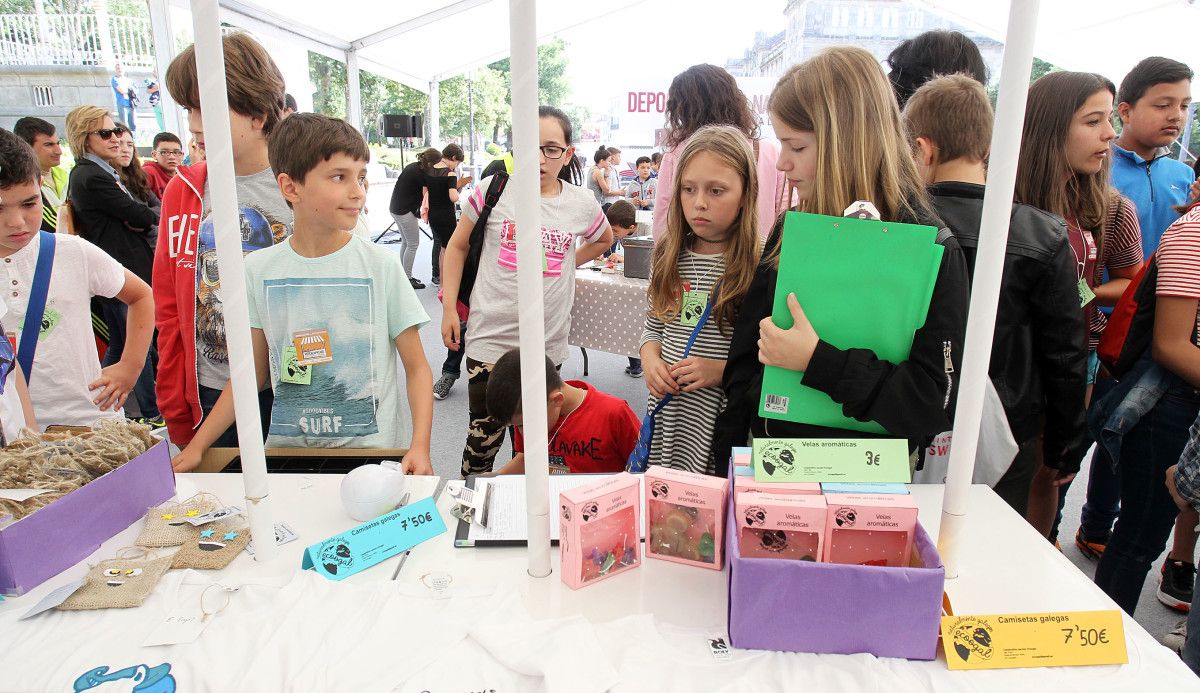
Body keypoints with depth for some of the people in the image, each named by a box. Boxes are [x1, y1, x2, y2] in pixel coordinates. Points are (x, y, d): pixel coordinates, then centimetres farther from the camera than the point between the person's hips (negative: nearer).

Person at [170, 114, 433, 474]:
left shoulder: (381, 264, -6)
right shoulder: (259, 268, 2)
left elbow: (416, 367, -3)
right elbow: (253, 373, 11)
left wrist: (420, 447, -17)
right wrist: (197, 446, 3)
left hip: (372, 451, -2)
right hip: (286, 449, 3)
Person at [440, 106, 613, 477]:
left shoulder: (581, 204, 0)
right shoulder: (493, 190, -4)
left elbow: (604, 239, 23)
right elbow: (458, 246, 7)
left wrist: (570, 261, 9)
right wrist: (449, 307, 1)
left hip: (548, 344, 2)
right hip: (490, 338, -2)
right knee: (484, 435, 4)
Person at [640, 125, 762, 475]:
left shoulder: (759, 266, -13)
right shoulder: (668, 256, 5)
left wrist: (723, 370, -19)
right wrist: (650, 361, -1)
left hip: (727, 423, -5)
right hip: (667, 412, 5)